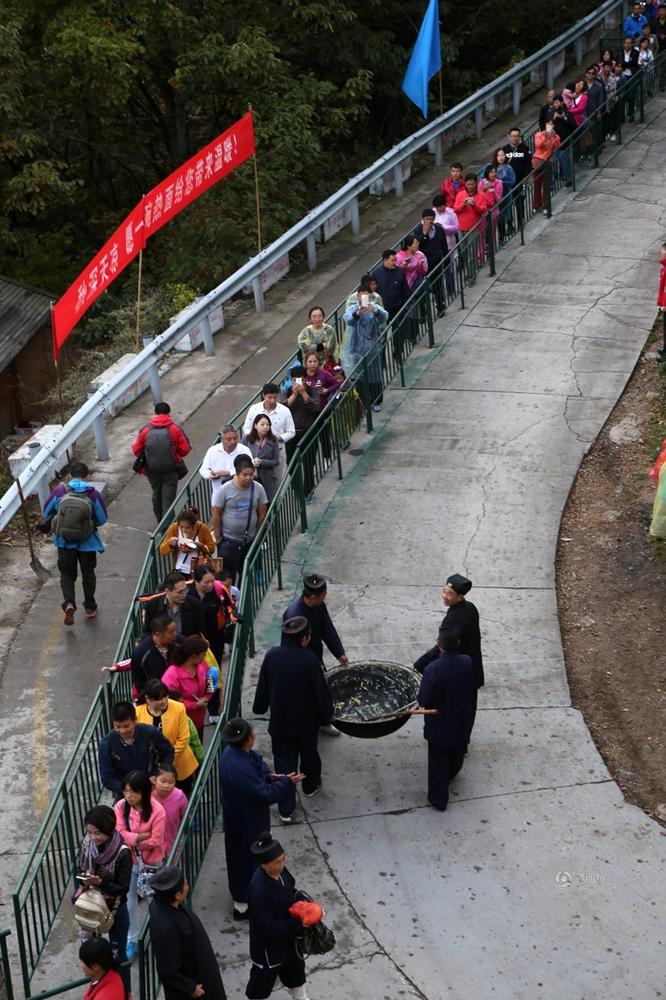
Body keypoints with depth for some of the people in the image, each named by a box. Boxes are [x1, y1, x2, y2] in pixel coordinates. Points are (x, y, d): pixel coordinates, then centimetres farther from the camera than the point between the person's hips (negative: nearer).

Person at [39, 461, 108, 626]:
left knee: (67, 574, 14)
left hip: (64, 541, 0)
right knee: (88, 573, 20)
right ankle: (90, 608, 29)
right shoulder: (93, 493, -12)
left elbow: (47, 512, 2)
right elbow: (102, 519, -6)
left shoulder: (59, 490, -10)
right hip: (87, 542, 0)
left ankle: (69, 603, -9)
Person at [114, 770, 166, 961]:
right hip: (127, 862, 2)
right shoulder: (120, 807, -14)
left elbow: (155, 841, -22)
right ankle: (132, 941, 29)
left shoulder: (157, 811, -25)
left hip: (151, 863, -2)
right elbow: (119, 834, -18)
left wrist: (131, 840, -17)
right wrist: (141, 836, -26)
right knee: (129, 903, 10)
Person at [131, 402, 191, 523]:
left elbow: (136, 450, 0)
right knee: (168, 498, 1)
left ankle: (160, 521, 39)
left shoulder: (145, 430, -5)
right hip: (170, 470, -3)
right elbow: (185, 449, -7)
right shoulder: (175, 429, -10)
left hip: (152, 470, 3)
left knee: (156, 494, 23)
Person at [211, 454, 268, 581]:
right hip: (228, 541, -3)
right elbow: (216, 515, -7)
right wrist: (218, 537, -3)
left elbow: (262, 514, 1)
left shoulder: (258, 488, -9)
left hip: (250, 541, 3)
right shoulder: (225, 489, -14)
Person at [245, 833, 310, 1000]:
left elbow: (292, 894, 6)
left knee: (295, 969, 32)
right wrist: (299, 923, -26)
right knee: (262, 982, 17)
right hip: (268, 945, -8)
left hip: (287, 937, 8)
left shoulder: (280, 870, -14)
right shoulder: (259, 890, -38)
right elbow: (269, 928, -31)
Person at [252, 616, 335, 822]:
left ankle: (286, 809, 9)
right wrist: (328, 714, 3)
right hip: (306, 721, -2)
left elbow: (263, 687, 0)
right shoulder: (310, 660, -22)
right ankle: (311, 786, 48)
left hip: (280, 722, 2)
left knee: (284, 761, 8)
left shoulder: (271, 656, -12)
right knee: (309, 754, 25)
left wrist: (259, 708, 18)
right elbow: (320, 691, -14)